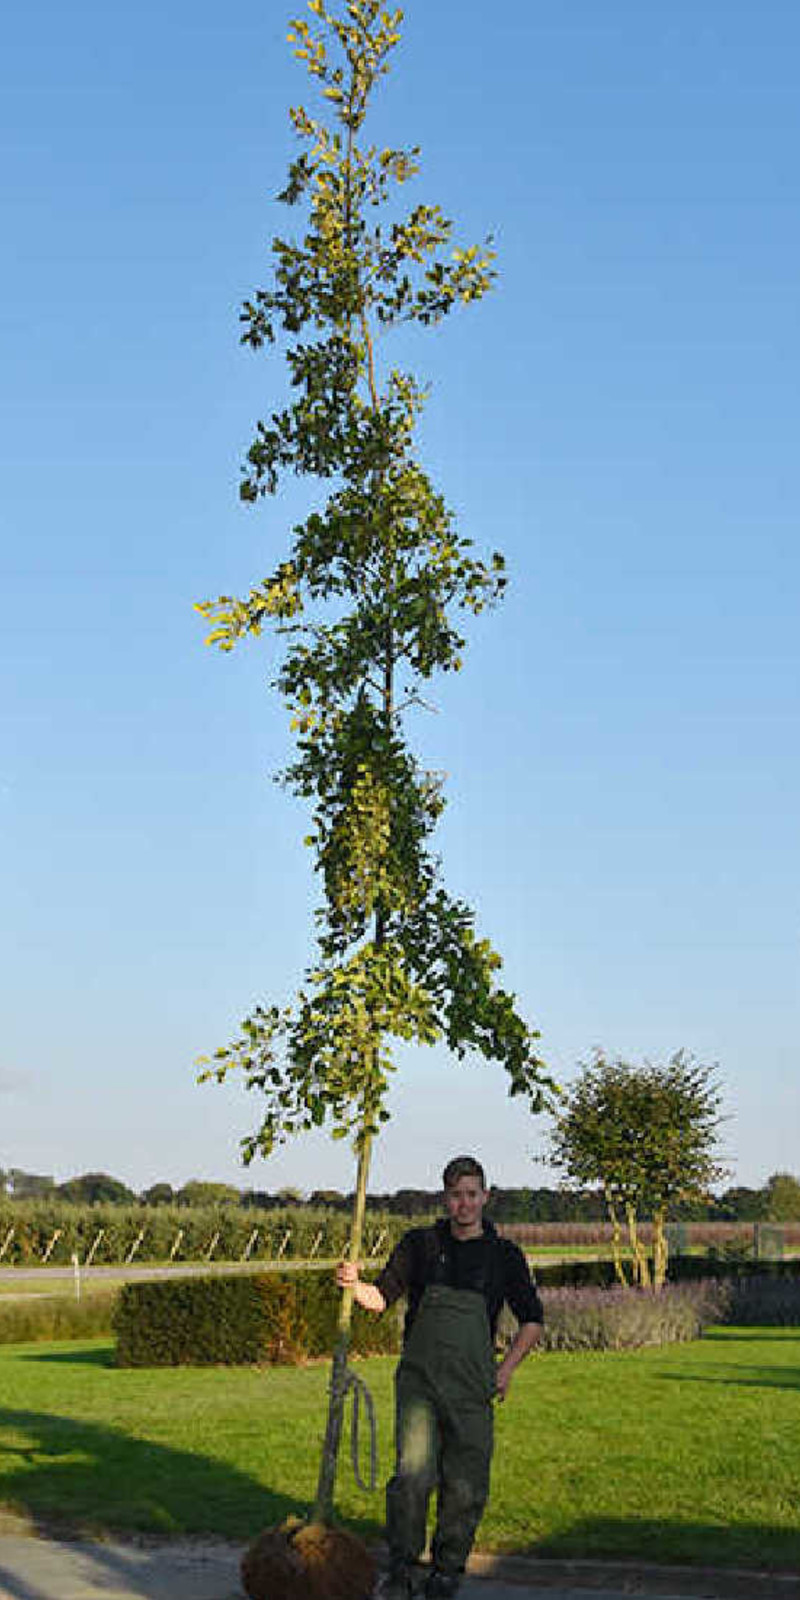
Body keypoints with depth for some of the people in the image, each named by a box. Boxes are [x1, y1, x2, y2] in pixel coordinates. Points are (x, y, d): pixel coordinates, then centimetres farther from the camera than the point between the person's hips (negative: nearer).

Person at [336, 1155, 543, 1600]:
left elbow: (532, 1320, 14)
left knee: (466, 1487, 1)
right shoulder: (421, 1244, 6)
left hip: (472, 1388, 1)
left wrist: (507, 1369, 3)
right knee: (413, 1475, -15)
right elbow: (383, 1297, 10)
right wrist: (355, 1284, -11)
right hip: (419, 1379, -1)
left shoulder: (504, 1255, 5)